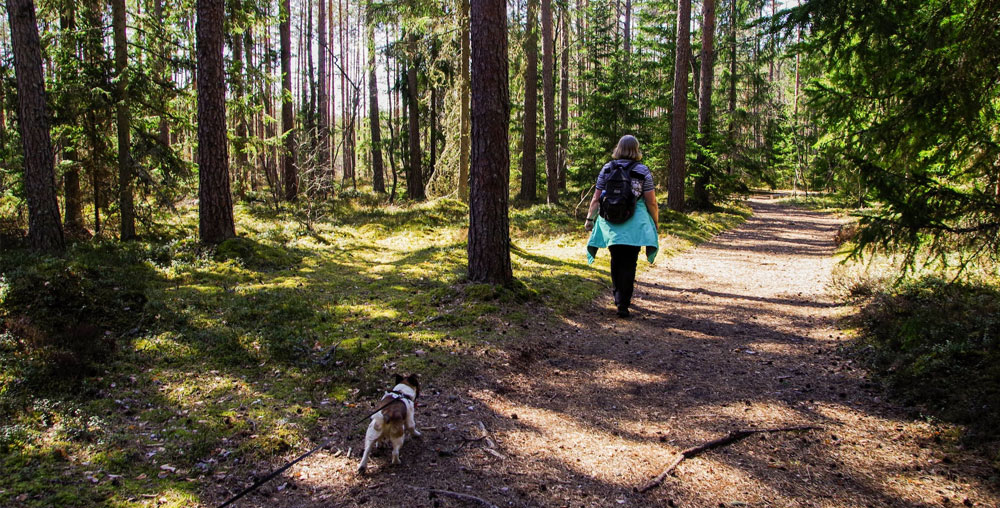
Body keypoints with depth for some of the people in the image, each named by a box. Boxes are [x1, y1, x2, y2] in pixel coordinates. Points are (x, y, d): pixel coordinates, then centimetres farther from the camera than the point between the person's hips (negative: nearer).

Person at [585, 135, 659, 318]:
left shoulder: (607, 169, 3)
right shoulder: (643, 171, -3)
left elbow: (596, 199, 3)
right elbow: (651, 202, -3)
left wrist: (590, 218, 15)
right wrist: (655, 221, 11)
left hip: (610, 222, 3)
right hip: (634, 224, -2)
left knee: (616, 260, 18)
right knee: (629, 263, 2)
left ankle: (619, 297, 29)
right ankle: (623, 304, -1)